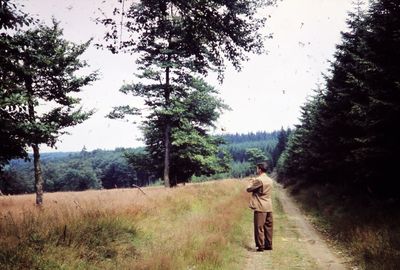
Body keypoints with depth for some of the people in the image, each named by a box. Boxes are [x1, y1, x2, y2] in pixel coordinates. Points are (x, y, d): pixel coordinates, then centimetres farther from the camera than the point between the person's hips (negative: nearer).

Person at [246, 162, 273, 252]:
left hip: (260, 207, -8)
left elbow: (249, 189, -8)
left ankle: (260, 246, 0)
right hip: (269, 207, 8)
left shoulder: (259, 180, -15)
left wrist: (251, 181, 9)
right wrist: (254, 181, 19)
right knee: (268, 227, 12)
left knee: (259, 227, -2)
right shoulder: (270, 180, 11)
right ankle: (268, 245, 18)